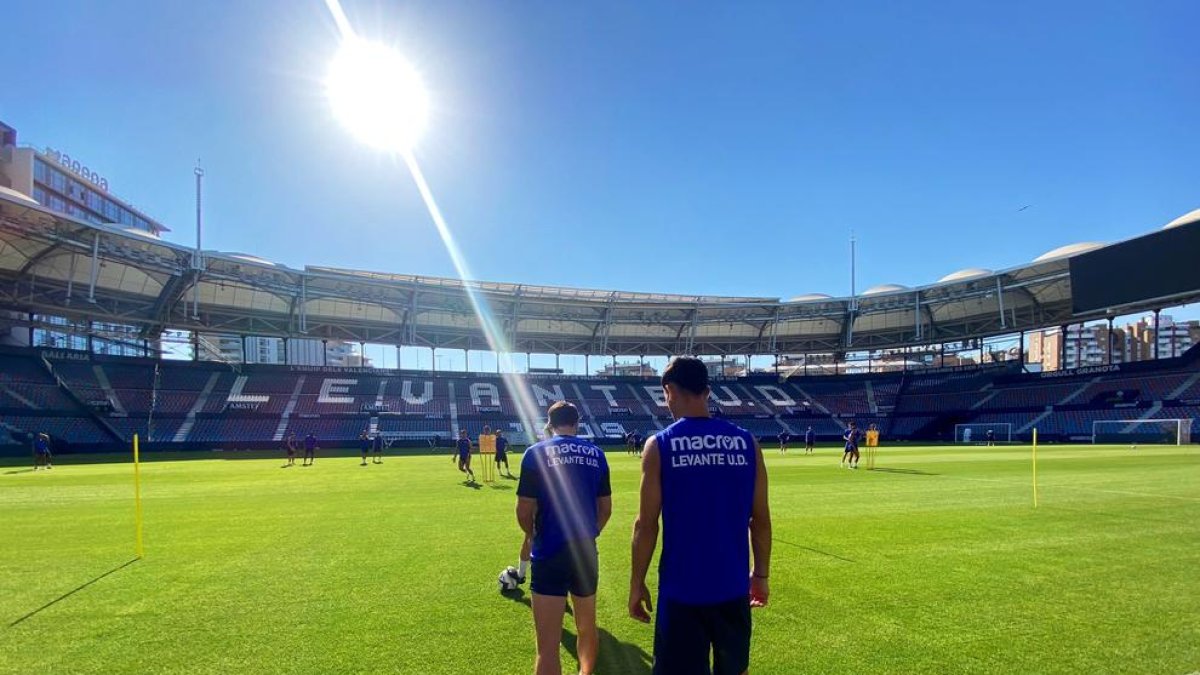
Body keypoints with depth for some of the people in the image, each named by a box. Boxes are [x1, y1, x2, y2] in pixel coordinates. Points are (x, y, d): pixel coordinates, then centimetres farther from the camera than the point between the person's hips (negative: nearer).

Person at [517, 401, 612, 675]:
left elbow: (524, 510, -8)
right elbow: (606, 507, 10)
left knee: (548, 646, 1)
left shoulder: (537, 452, -6)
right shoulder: (596, 453, 4)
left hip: (549, 554, -4)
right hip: (586, 552, 4)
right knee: (587, 627, 26)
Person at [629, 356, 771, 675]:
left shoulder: (660, 445, -10)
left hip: (682, 589, -3)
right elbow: (761, 519, 3)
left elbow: (646, 525, -9)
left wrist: (637, 584, 1)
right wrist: (761, 573, 15)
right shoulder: (747, 442, -2)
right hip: (733, 586, 3)